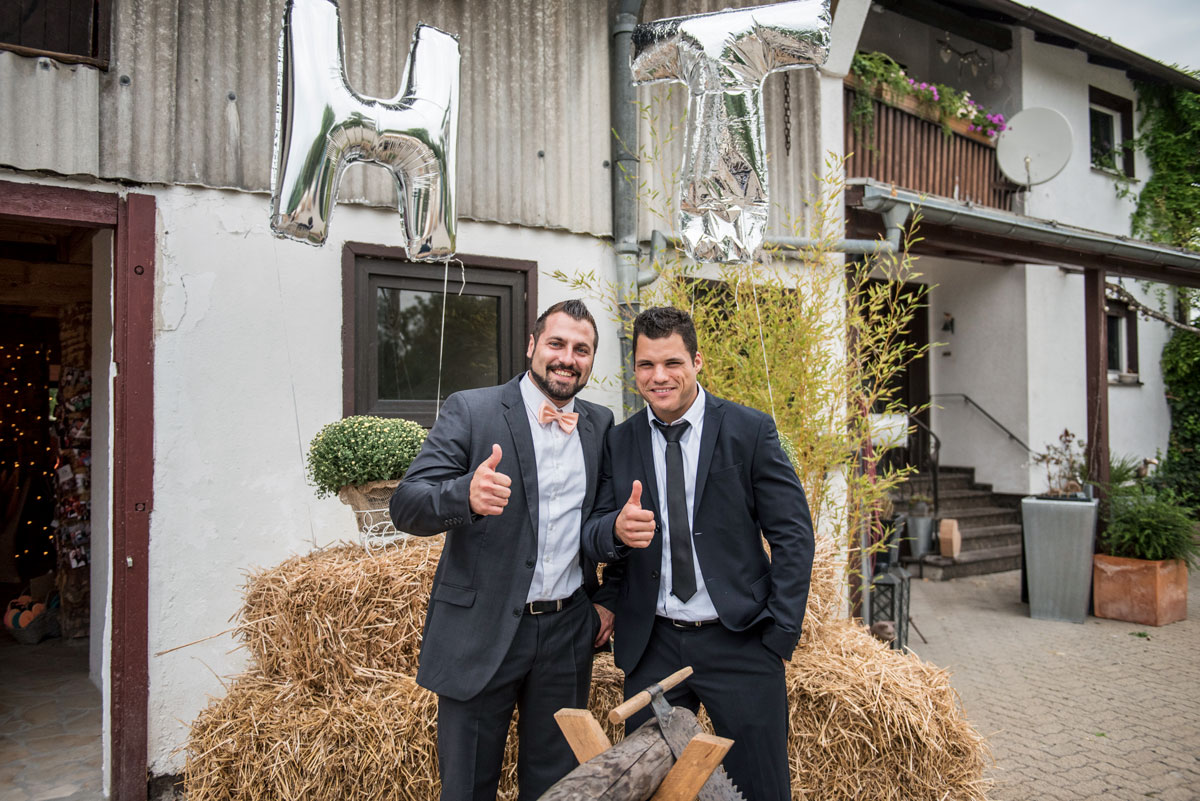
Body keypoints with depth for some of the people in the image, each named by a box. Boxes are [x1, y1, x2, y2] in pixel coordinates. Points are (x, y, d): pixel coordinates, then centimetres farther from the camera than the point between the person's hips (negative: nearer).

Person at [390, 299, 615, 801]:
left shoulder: (601, 425, 6)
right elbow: (406, 506, -15)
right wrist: (467, 495, -35)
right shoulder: (470, 411, -6)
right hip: (481, 632, -3)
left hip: (567, 631, 4)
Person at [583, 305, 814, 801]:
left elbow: (793, 535, -3)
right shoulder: (618, 443, 5)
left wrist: (780, 635, -8)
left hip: (740, 642, -2)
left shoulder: (749, 431, -3)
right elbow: (593, 538, 2)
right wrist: (617, 529, -22)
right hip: (650, 648, 3)